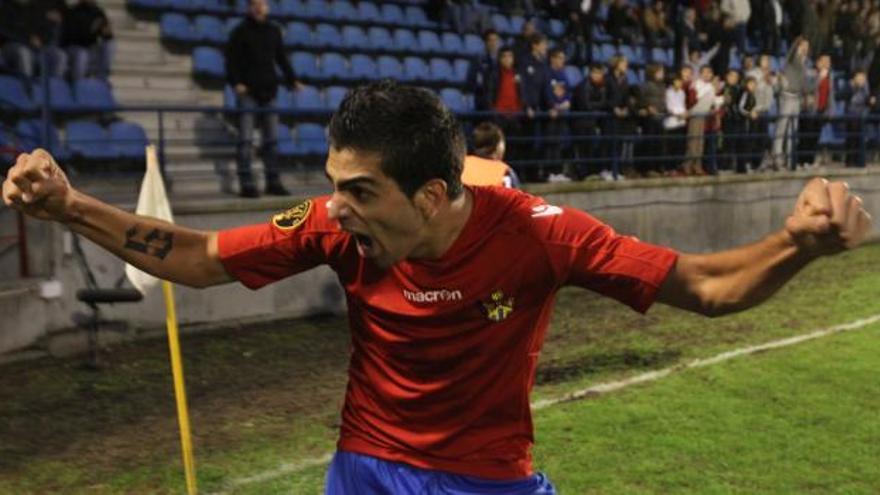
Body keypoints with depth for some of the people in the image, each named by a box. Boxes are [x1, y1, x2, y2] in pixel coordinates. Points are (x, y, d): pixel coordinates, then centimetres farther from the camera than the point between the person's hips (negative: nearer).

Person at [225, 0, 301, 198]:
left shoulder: (273, 30, 13)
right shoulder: (240, 32, -1)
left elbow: (281, 58, 20)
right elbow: (231, 60, -5)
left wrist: (292, 80, 10)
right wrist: (236, 82, -18)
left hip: (268, 92, 5)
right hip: (248, 92, -5)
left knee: (272, 139, 7)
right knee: (246, 139, -5)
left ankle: (273, 181, 13)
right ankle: (246, 184, -3)